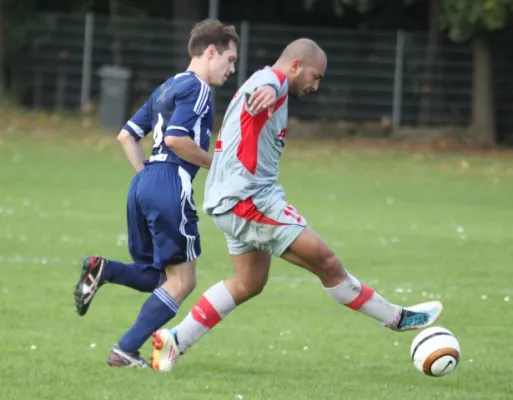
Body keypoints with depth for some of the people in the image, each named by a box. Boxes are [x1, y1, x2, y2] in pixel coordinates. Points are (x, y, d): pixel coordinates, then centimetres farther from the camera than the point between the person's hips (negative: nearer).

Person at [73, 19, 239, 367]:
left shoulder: (167, 88, 21)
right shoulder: (197, 89, -6)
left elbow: (127, 136, 22)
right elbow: (175, 139, -19)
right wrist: (215, 165, -7)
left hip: (144, 183, 9)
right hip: (171, 185, -9)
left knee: (158, 277, 16)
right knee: (182, 281, -2)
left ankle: (101, 270, -7)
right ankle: (126, 351, -8)